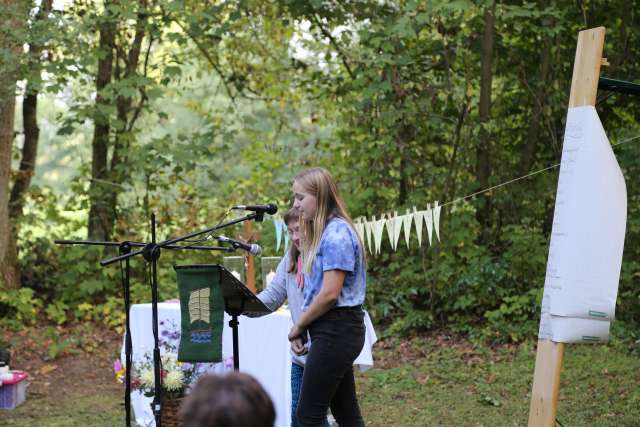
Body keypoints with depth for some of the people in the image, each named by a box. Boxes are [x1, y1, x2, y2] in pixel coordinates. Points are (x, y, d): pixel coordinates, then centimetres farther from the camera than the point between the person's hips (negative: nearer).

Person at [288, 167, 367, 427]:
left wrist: (299, 326, -8)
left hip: (336, 330, -10)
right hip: (335, 330, 10)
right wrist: (302, 328, 4)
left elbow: (330, 294, -20)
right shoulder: (322, 232, 16)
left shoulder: (336, 234, -15)